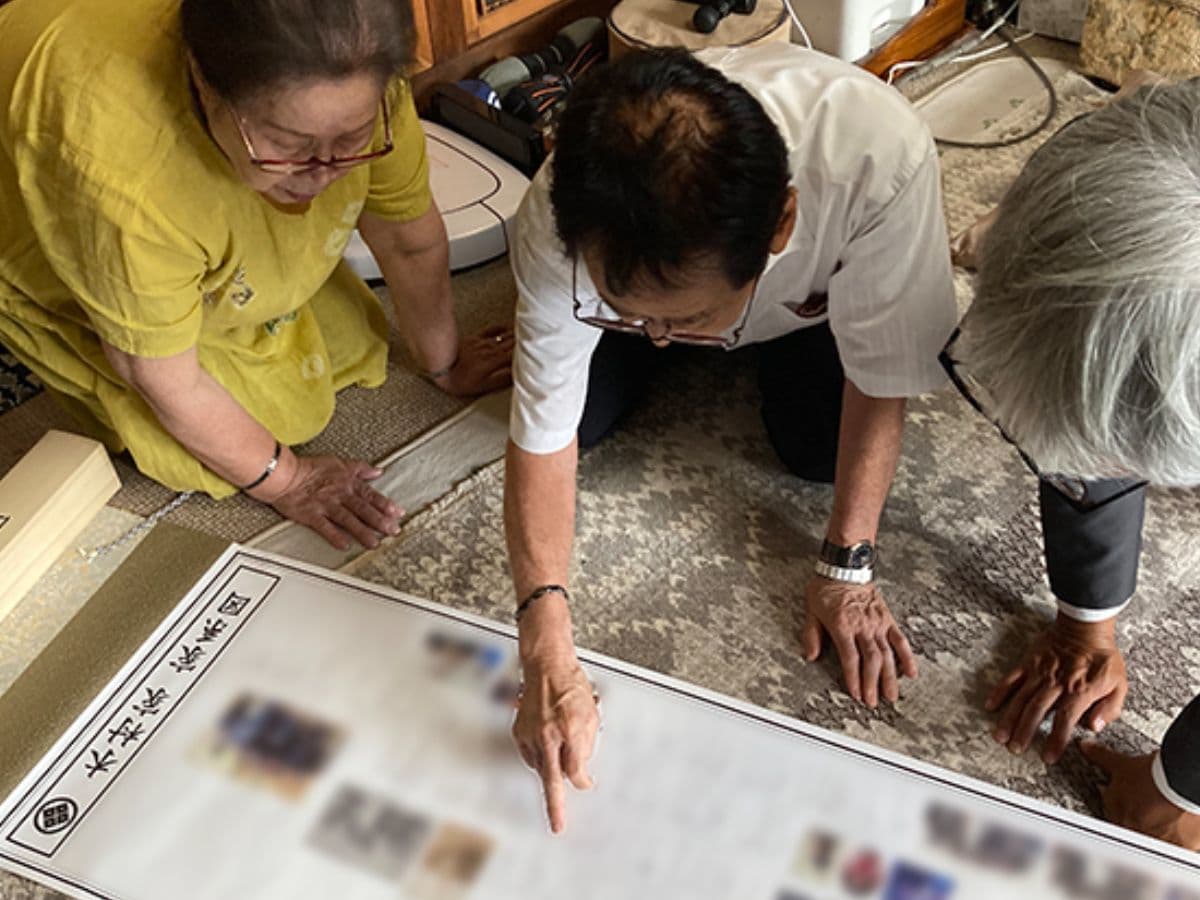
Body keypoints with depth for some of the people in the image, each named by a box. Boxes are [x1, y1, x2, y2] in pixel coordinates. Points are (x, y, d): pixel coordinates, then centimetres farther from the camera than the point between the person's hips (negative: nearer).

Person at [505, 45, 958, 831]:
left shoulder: (881, 160, -47)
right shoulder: (560, 228, -41)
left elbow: (879, 380, -30)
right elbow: (545, 435, -33)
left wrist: (847, 567, -25)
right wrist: (549, 658, -43)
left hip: (814, 286, 0)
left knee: (818, 450, -16)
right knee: (584, 415, -14)